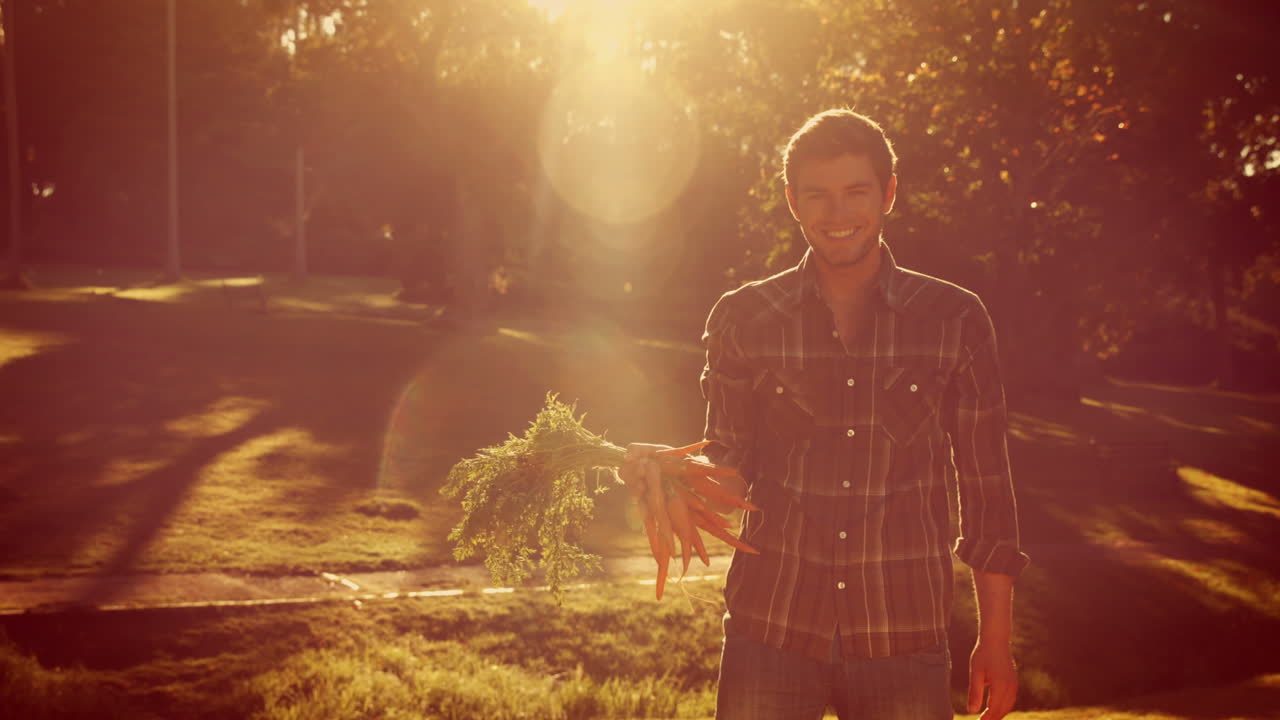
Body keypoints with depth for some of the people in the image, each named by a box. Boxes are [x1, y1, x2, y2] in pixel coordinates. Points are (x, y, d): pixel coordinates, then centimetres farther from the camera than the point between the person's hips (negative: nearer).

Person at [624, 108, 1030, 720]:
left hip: (902, 641, 0)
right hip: (770, 632, 0)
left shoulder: (954, 321, 2)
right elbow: (731, 468, 8)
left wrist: (995, 640, 5)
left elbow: (985, 485, 6)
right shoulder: (743, 320, 4)